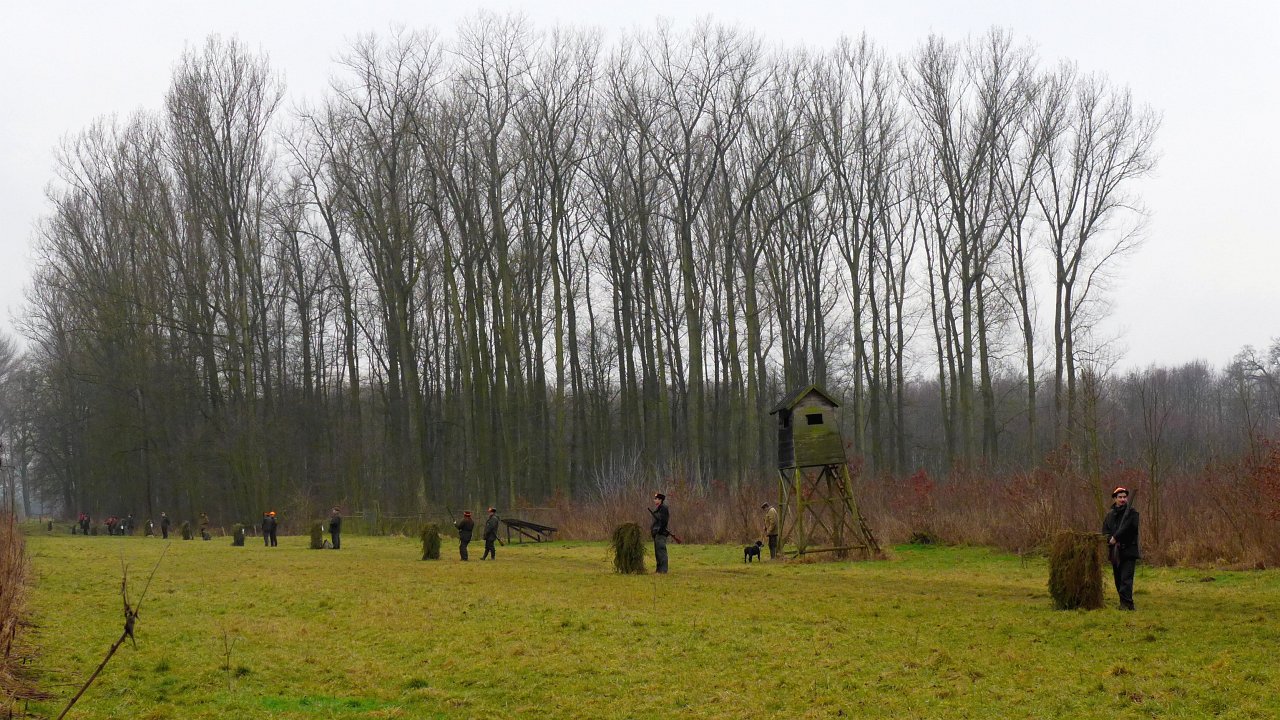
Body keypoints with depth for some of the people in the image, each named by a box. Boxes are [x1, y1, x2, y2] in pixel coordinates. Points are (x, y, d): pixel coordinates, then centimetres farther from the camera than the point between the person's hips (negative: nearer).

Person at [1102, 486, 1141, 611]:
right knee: (1118, 579, 10)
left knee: (1126, 578, -14)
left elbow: (1127, 528, -17)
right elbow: (1105, 530, 8)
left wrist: (1115, 537, -16)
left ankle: (1126, 603, -17)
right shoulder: (1110, 514, 15)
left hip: (1129, 550, -6)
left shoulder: (1131, 512, -3)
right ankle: (1126, 603, 19)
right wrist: (1110, 540, -11)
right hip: (1115, 552, 6)